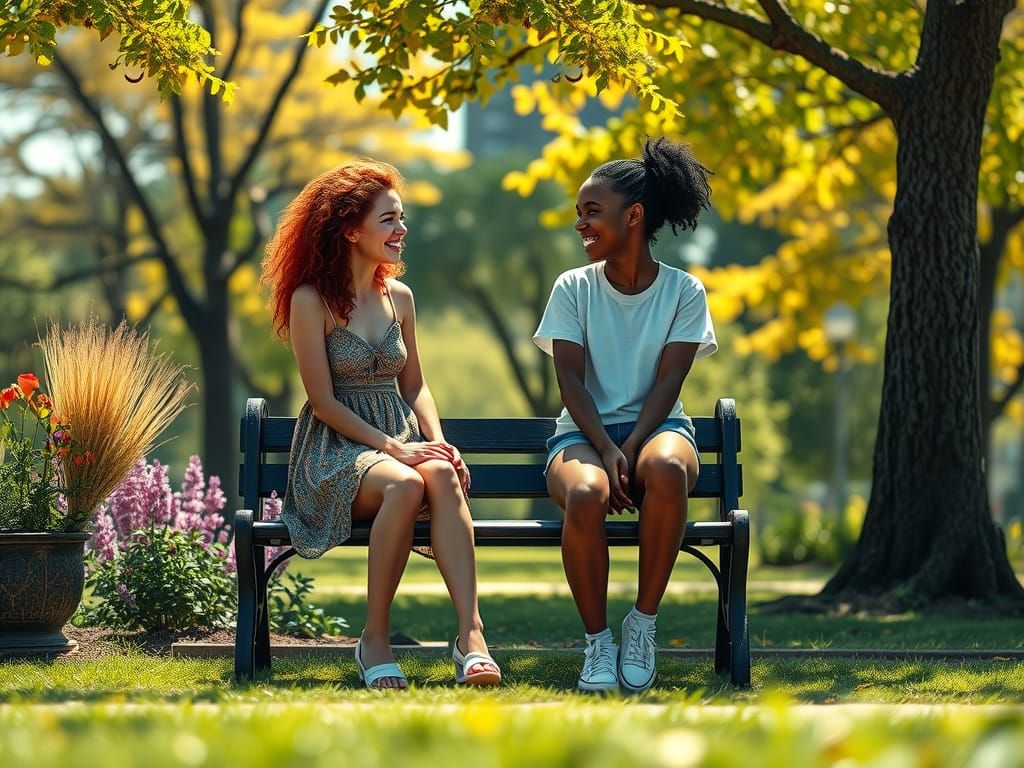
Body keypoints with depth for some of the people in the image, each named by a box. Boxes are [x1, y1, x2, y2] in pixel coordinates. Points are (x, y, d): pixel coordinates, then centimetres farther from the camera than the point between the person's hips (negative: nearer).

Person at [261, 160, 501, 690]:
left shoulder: (399, 297, 16)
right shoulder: (312, 301, -3)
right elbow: (324, 401, -7)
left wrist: (436, 441, -2)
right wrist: (390, 446, -18)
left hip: (400, 440, 5)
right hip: (334, 450, -4)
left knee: (442, 475, -33)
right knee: (405, 485, -38)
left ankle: (471, 634, -45)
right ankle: (375, 640, -24)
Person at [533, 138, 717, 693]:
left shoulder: (684, 291, 5)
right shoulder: (573, 288, 7)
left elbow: (668, 381, -4)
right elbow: (570, 379, -2)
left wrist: (631, 450, -20)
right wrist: (607, 451, -19)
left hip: (656, 425, 0)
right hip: (585, 431, 0)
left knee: (667, 469, -40)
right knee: (585, 493, -38)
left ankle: (643, 623, -23)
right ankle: (597, 642, -19)